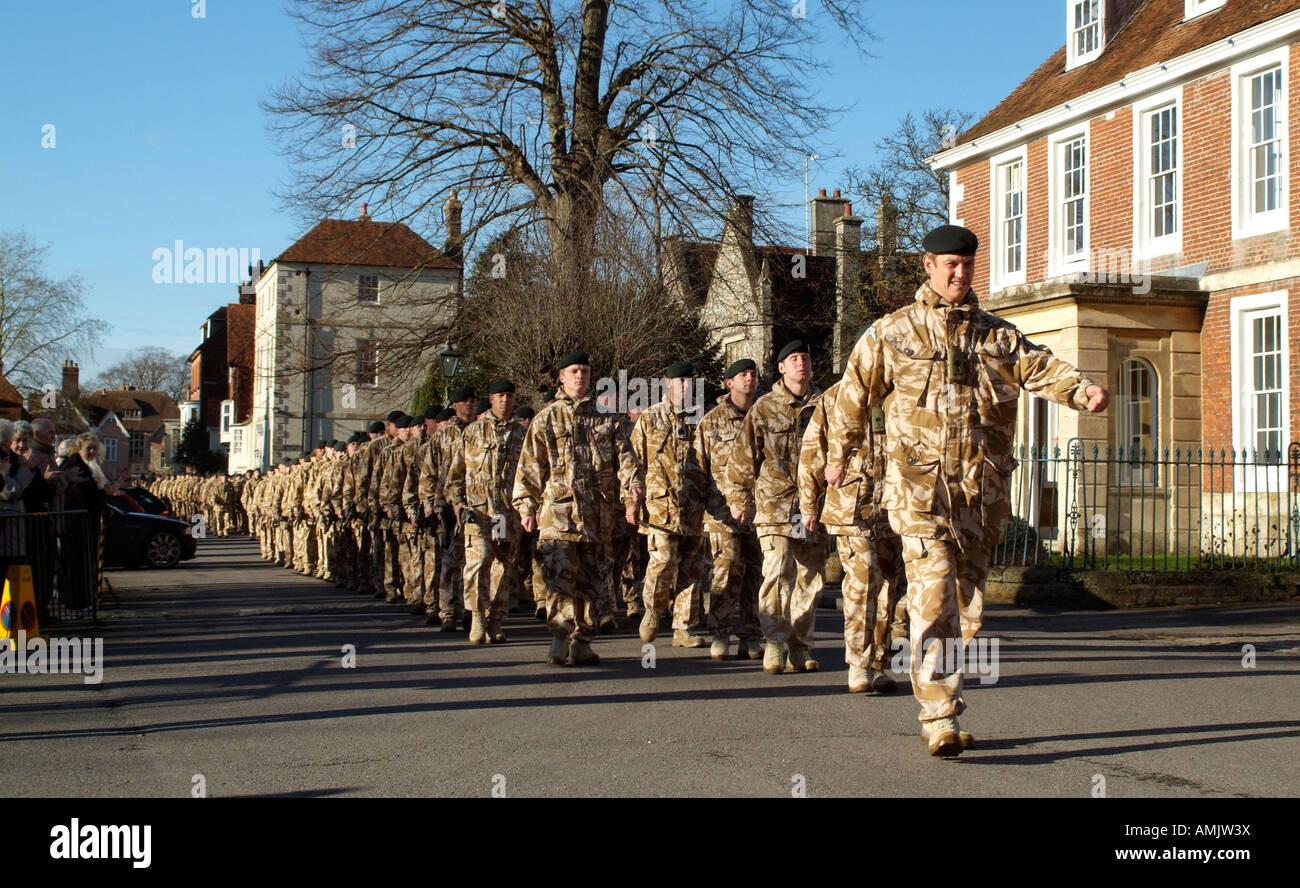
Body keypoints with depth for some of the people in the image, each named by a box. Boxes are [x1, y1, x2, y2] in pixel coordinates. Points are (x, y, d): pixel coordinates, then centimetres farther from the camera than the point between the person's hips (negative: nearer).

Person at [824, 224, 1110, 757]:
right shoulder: (891, 334, 6)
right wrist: (838, 458, 22)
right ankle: (940, 719, -15)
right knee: (934, 599, -15)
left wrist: (1083, 390, -25)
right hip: (920, 487, -4)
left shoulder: (998, 335, 13)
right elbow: (854, 395, 15)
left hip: (983, 489, 4)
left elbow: (1040, 368, -4)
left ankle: (938, 710, 22)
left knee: (966, 602, 9)